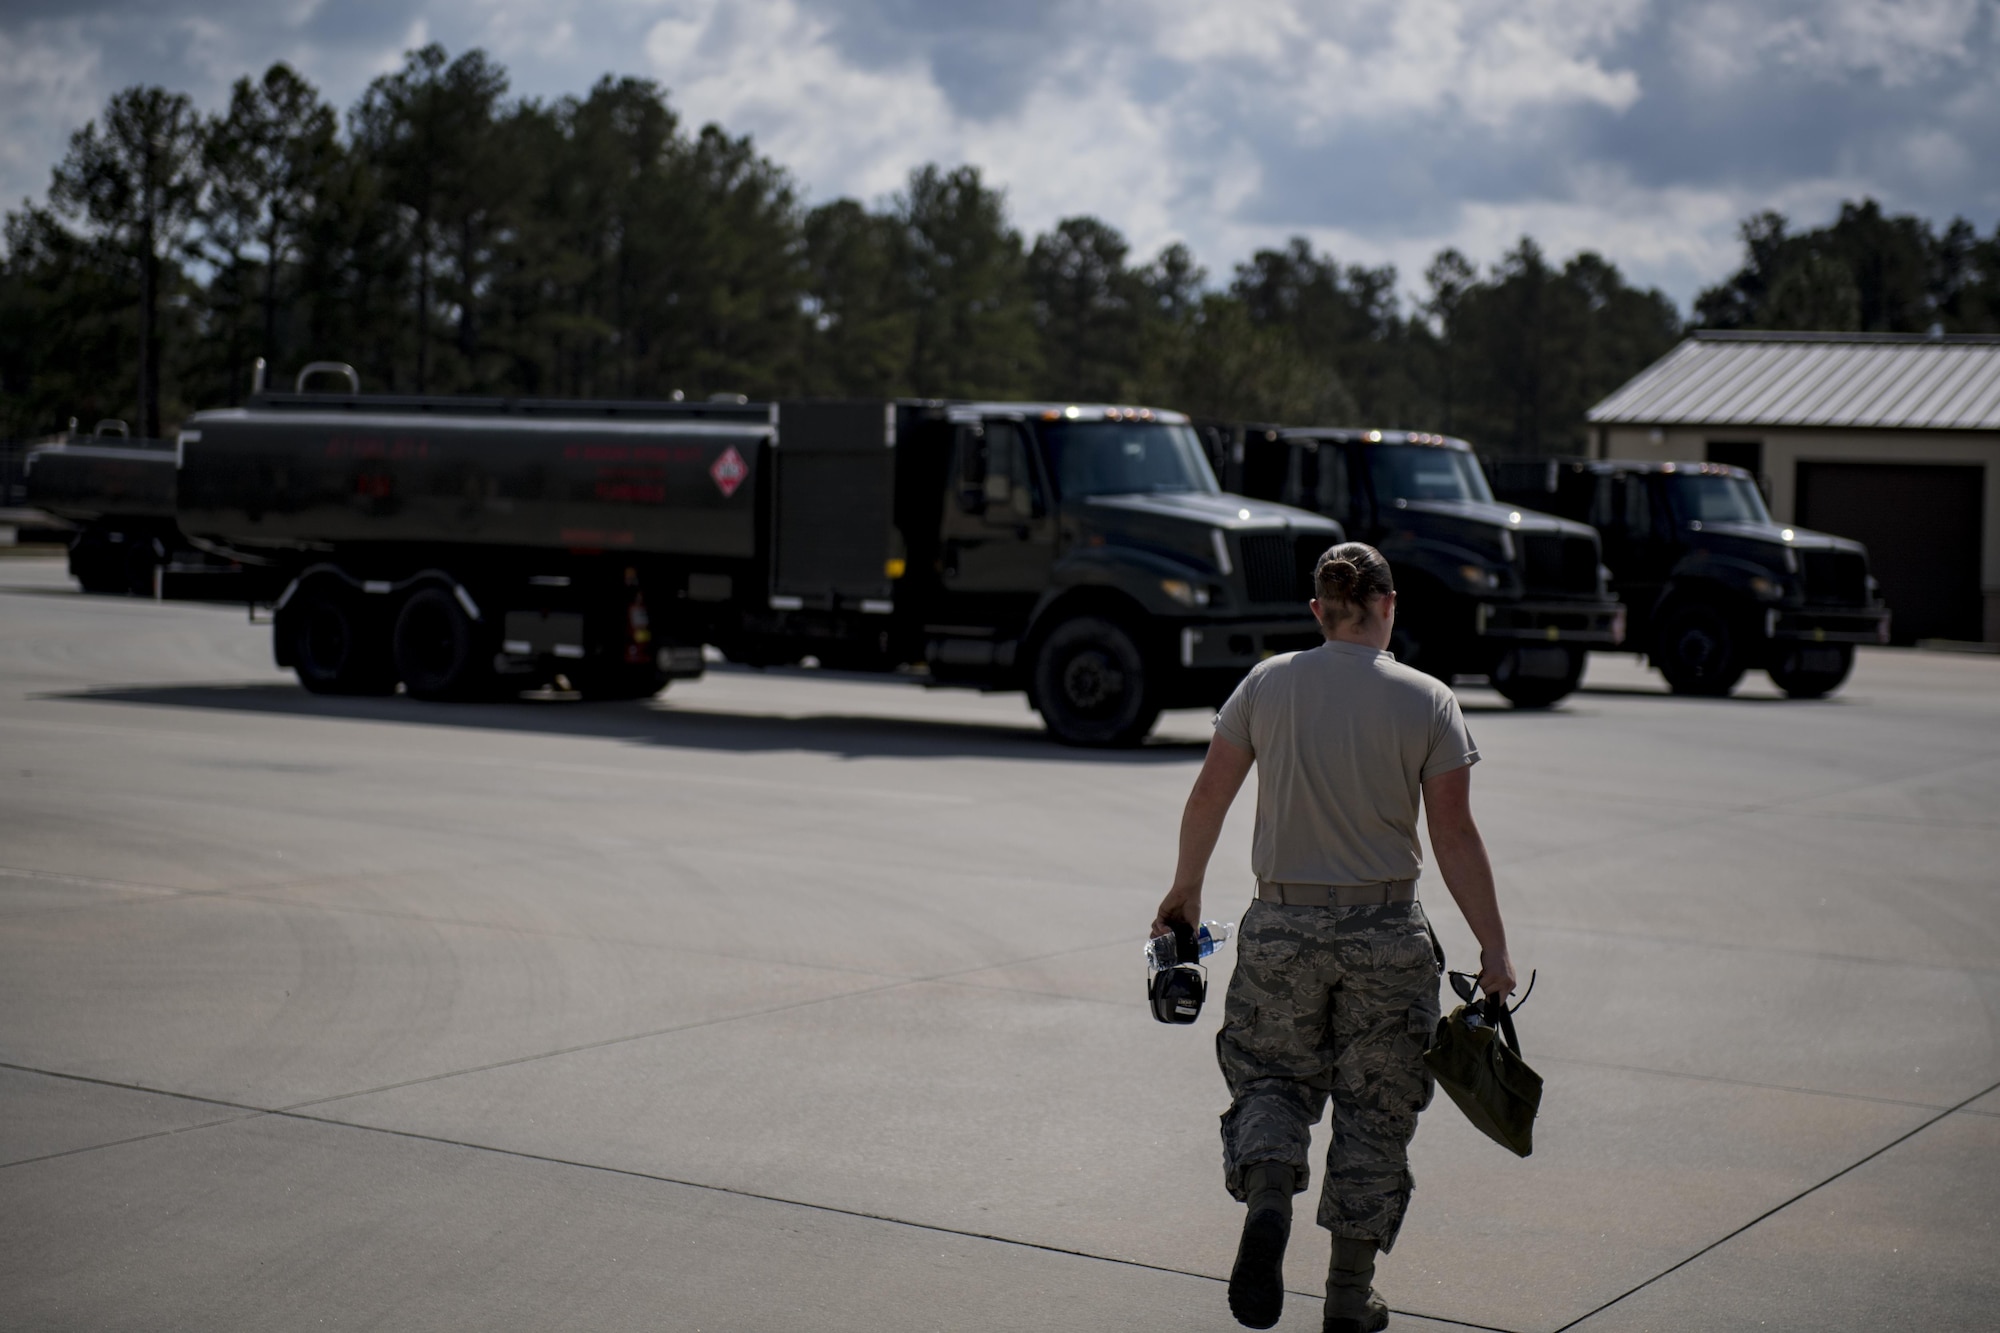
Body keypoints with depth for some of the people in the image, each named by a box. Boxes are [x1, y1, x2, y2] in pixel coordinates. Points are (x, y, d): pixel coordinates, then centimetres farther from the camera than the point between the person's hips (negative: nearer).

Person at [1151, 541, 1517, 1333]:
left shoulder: (1268, 685, -1)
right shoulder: (1427, 703, -5)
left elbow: (1208, 798, 4)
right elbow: (1454, 837, -7)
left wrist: (1185, 889, 19)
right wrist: (1493, 948, 0)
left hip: (1282, 928, 1)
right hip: (1387, 936, -1)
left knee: (1271, 1077, 17)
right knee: (1373, 1109, 12)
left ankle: (1267, 1200, -14)